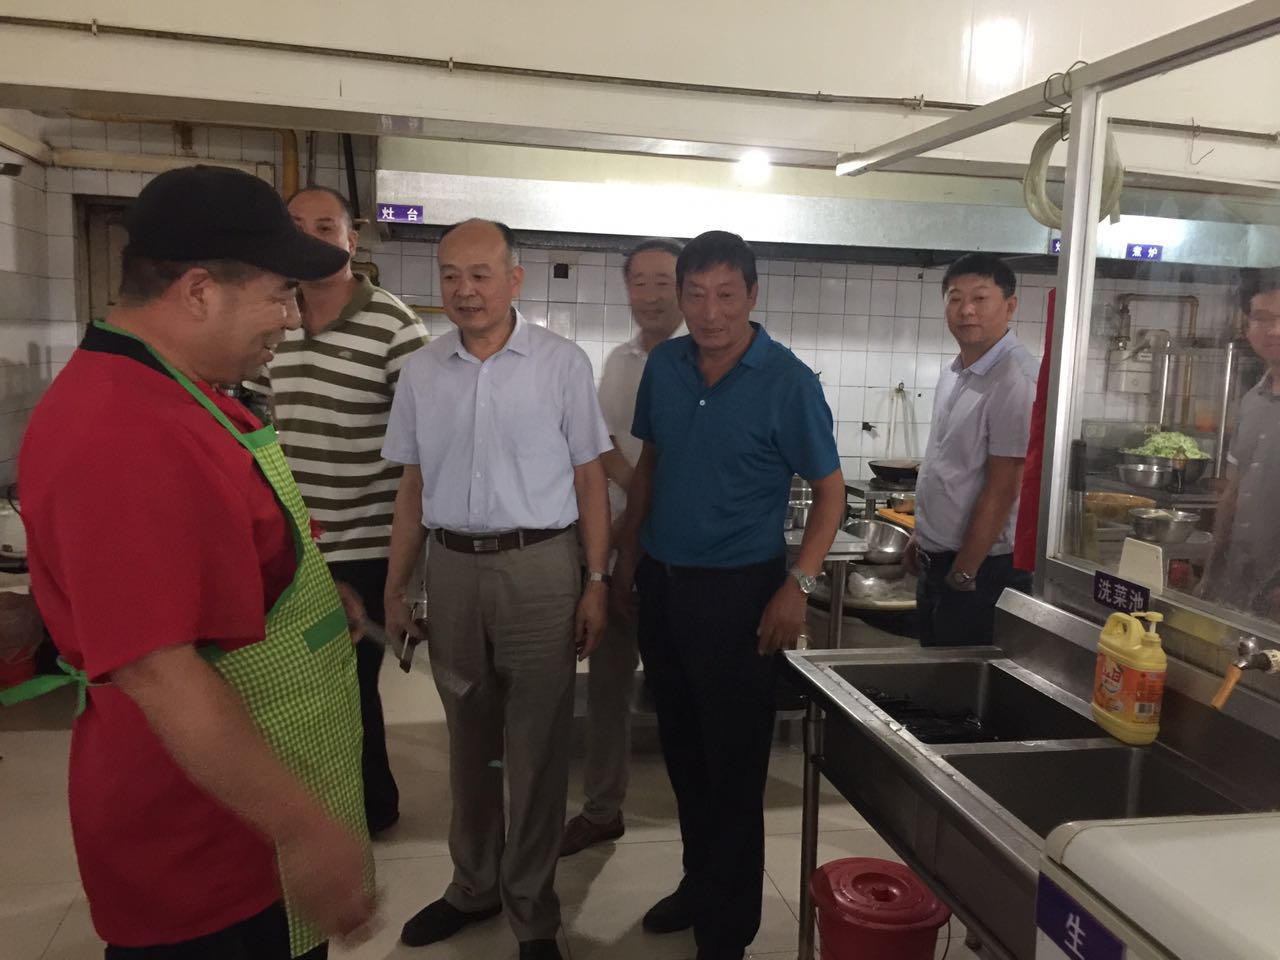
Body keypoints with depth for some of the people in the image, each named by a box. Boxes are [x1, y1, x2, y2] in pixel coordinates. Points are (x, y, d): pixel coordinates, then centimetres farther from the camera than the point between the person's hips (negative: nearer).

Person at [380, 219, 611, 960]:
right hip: (452, 567, 4)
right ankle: (474, 886, 36)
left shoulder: (562, 363, -4)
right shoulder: (421, 373, 5)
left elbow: (590, 480, -2)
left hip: (539, 565, -3)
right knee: (469, 742, 17)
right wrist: (395, 587, 10)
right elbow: (414, 488, 11)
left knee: (535, 748, 5)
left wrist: (596, 581, -6)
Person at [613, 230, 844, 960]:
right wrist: (628, 555, 12)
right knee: (682, 747, 18)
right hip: (662, 583, 5)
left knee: (734, 762, 5)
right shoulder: (664, 366, 1)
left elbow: (830, 493, -8)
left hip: (738, 592, -5)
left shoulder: (789, 382, -13)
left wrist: (799, 586, -17)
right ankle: (700, 882, 39)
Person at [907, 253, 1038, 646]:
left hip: (984, 568, -8)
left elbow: (1002, 490, -20)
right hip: (937, 561, 8)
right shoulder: (954, 373, 9)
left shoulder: (1016, 379, -19)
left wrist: (963, 574, -17)